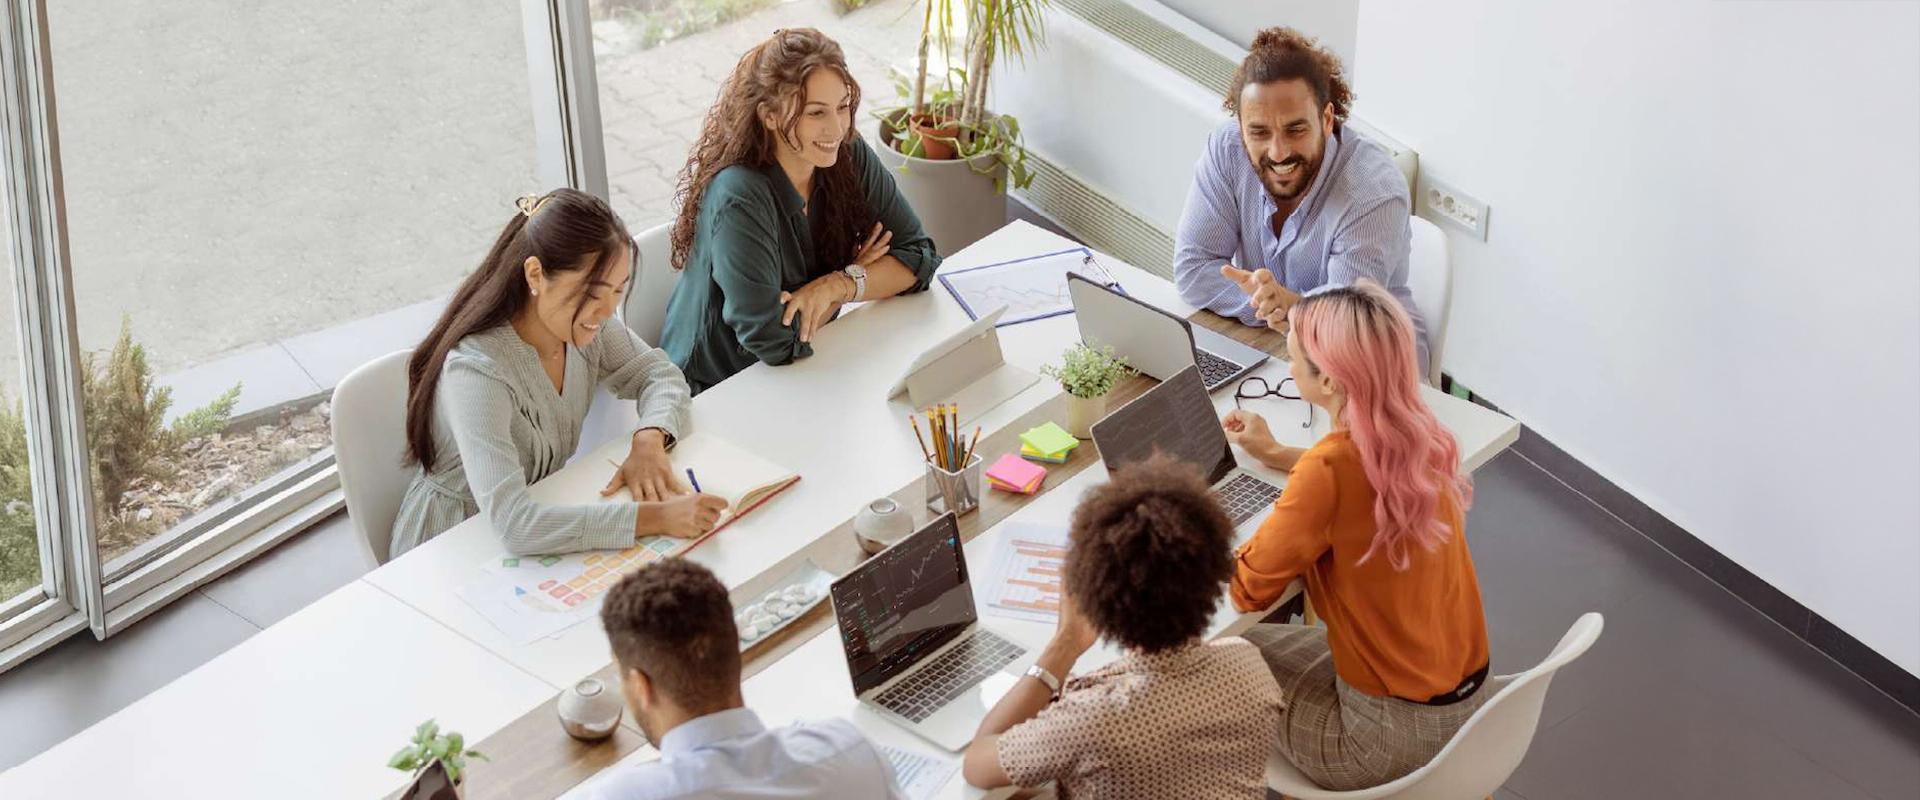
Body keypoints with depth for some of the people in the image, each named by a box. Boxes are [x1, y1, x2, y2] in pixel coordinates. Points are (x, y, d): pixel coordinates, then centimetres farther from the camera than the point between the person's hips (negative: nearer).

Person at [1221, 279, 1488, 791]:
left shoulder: (1330, 468, -28)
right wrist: (1276, 456, 24)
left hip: (1396, 734, -7)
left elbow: (1246, 589, -17)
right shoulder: (1418, 433, -5)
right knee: (1285, 638, 26)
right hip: (1468, 696, 7)